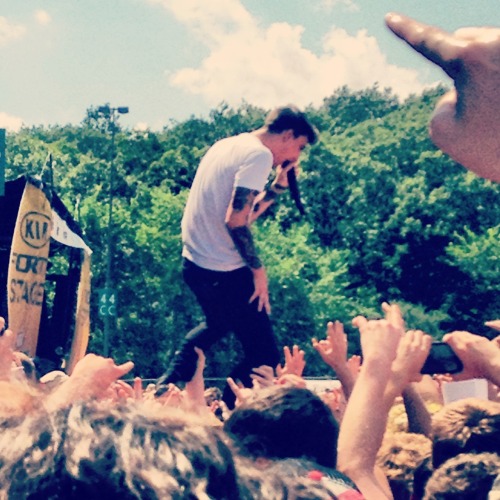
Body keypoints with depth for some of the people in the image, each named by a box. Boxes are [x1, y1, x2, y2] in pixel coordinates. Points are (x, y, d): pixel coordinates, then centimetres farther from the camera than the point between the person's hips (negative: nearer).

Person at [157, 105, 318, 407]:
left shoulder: (227, 146, 15)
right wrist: (258, 269, -15)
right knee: (265, 358, -2)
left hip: (194, 261, 10)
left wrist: (280, 185, 14)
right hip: (224, 272, -10)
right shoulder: (259, 155, -14)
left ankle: (165, 388, 38)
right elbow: (236, 220, -23)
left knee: (219, 325, 36)